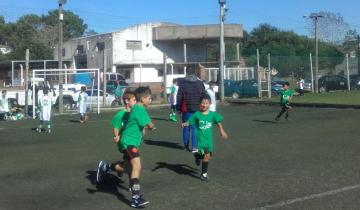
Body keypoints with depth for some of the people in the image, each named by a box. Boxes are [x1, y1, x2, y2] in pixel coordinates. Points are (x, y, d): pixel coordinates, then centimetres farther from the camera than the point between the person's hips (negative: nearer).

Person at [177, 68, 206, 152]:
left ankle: (186, 145, 16)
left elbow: (179, 97, 1)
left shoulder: (182, 84, 1)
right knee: (195, 128, 1)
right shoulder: (200, 83, 4)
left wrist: (179, 108, 7)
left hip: (186, 109, 0)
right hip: (197, 109, 0)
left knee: (186, 128, 10)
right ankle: (194, 147, -5)